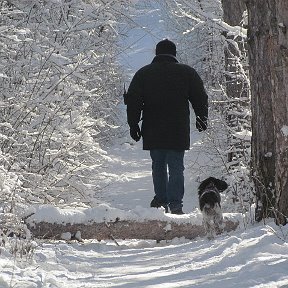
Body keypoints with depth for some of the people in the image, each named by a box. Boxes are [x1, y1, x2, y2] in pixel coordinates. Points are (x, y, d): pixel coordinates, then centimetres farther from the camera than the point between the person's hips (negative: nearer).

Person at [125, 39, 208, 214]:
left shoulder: (143, 73, 6)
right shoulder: (187, 72, 2)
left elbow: (132, 101, 5)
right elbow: (201, 98, 7)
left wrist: (133, 124, 10)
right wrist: (202, 119, 21)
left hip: (152, 132, 2)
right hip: (178, 132, -2)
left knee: (158, 165, 16)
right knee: (176, 167, -2)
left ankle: (161, 199, 18)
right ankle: (175, 204, -9)